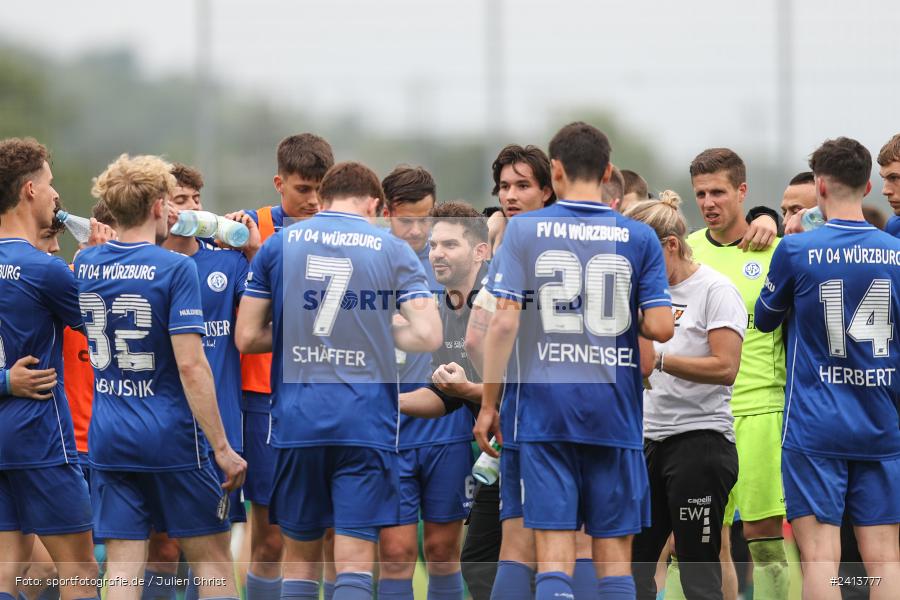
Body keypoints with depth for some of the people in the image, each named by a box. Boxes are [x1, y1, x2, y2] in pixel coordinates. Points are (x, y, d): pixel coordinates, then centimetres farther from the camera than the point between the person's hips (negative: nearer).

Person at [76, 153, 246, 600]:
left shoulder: (85, 264, 4)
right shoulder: (174, 269, -12)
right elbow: (190, 365, -17)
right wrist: (221, 447, -13)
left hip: (107, 439, 5)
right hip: (170, 434, -5)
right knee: (212, 559, 7)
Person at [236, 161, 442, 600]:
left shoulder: (278, 245, 7)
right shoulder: (393, 251, 2)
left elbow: (247, 338, 6)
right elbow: (428, 336, -6)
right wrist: (378, 329, 12)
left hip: (296, 418, 2)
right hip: (365, 420, -2)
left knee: (300, 557, 12)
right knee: (354, 561, -3)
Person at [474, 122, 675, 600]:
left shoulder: (524, 230, 0)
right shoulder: (639, 237, 3)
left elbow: (504, 323, -6)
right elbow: (661, 327, -4)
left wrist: (488, 405, 1)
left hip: (545, 409, -1)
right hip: (615, 412, 1)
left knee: (554, 554, -3)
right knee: (614, 554, 7)